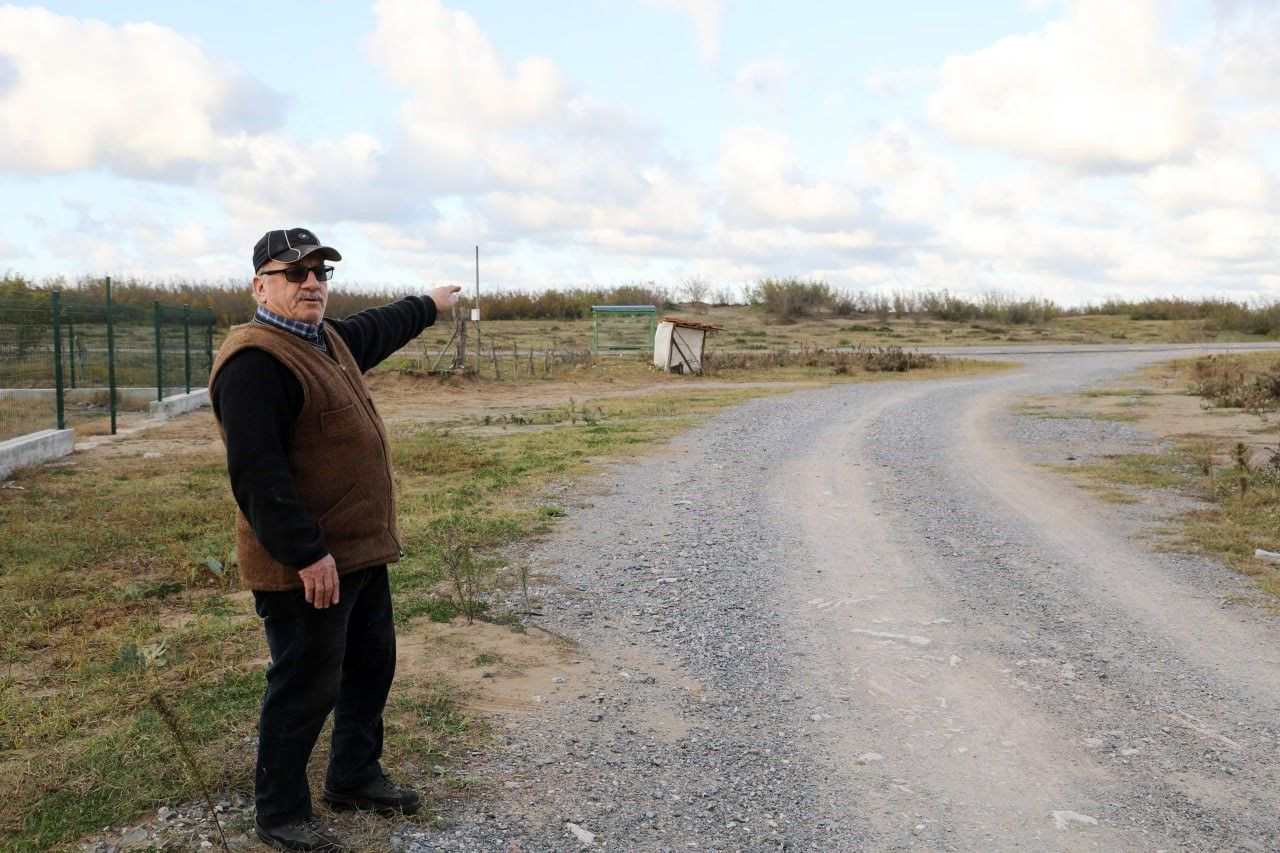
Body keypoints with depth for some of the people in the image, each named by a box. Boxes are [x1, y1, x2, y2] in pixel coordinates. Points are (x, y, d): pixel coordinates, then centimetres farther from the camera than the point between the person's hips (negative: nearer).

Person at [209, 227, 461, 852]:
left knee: (371, 666, 20)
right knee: (305, 688, 3)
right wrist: (307, 554, -27)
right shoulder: (255, 361, -20)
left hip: (363, 552, 10)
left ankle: (355, 777, 39)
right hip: (304, 566, -10)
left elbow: (379, 329, 34)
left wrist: (428, 305, 47)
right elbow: (257, 474, -26)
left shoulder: (328, 340, 11)